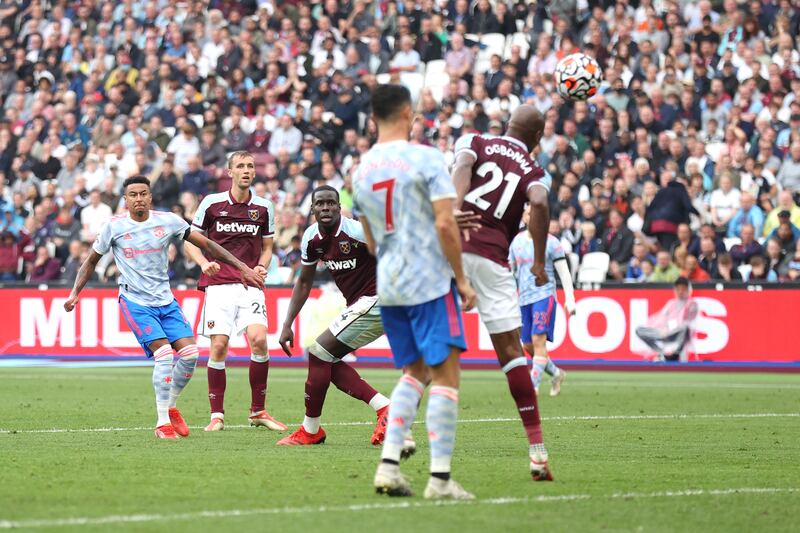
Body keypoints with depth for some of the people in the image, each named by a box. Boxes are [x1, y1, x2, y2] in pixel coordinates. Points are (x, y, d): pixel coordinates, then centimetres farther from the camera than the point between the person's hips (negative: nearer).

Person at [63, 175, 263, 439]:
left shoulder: (168, 221, 0)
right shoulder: (114, 227, -5)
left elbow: (206, 244, 4)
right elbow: (91, 261, 8)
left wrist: (242, 268, 1)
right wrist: (75, 293, -2)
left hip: (166, 300, 4)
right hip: (135, 301, -4)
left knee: (189, 353, -8)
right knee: (164, 354, -20)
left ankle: (171, 407, 16)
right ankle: (162, 422, -12)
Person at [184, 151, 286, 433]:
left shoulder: (264, 207, 9)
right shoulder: (212, 203, 3)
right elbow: (191, 241, 9)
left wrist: (261, 267, -2)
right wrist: (204, 262, -10)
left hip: (250, 284, 1)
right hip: (218, 283, -1)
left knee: (259, 340, -16)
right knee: (218, 346, -10)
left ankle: (258, 411, -3)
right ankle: (217, 415, 2)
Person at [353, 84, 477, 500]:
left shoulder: (362, 170, 10)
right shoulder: (425, 159, -9)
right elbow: (445, 224, -14)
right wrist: (461, 279, -7)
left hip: (388, 286, 7)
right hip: (430, 282, -7)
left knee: (415, 371, 18)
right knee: (445, 373, -3)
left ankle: (388, 465, 6)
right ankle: (440, 478, -8)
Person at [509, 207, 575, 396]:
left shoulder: (551, 242, -2)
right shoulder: (517, 241, 11)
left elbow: (564, 272, -2)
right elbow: (510, 269, 20)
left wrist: (570, 299, -9)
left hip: (544, 295, -6)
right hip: (524, 298, 6)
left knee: (538, 340, -17)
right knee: (528, 346, 7)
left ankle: (533, 386, -18)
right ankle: (557, 374, 28)